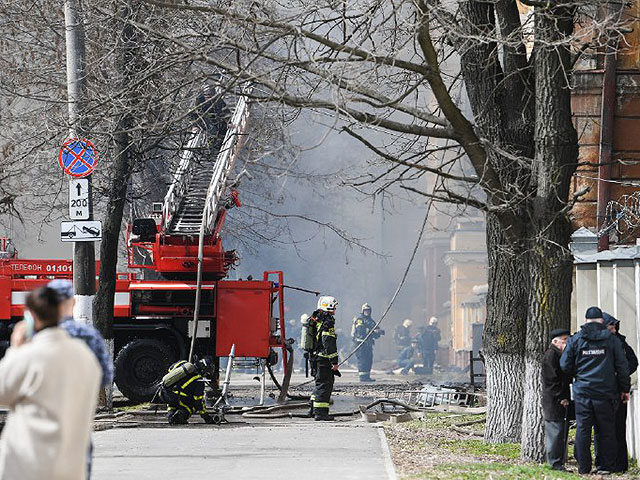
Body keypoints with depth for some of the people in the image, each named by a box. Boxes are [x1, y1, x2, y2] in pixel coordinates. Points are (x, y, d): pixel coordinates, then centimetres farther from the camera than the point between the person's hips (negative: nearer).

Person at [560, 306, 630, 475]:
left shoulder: (575, 340, 1)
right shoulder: (612, 340, 0)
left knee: (583, 429, 5)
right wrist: (624, 389, 11)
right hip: (605, 392, 0)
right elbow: (622, 366, 1)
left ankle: (584, 467, 6)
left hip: (582, 392, 1)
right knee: (606, 430, 6)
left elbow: (565, 366, 3)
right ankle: (606, 466, 6)